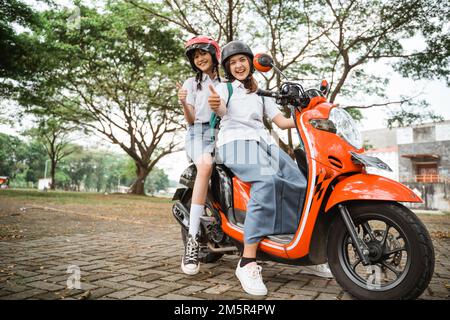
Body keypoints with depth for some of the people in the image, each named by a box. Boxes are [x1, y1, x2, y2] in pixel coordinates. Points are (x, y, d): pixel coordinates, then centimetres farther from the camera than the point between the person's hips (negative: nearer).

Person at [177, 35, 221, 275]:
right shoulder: (192, 83, 18)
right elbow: (191, 120, 8)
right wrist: (184, 104, -14)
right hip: (200, 132, -3)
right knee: (205, 165, -37)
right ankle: (192, 239, -40)